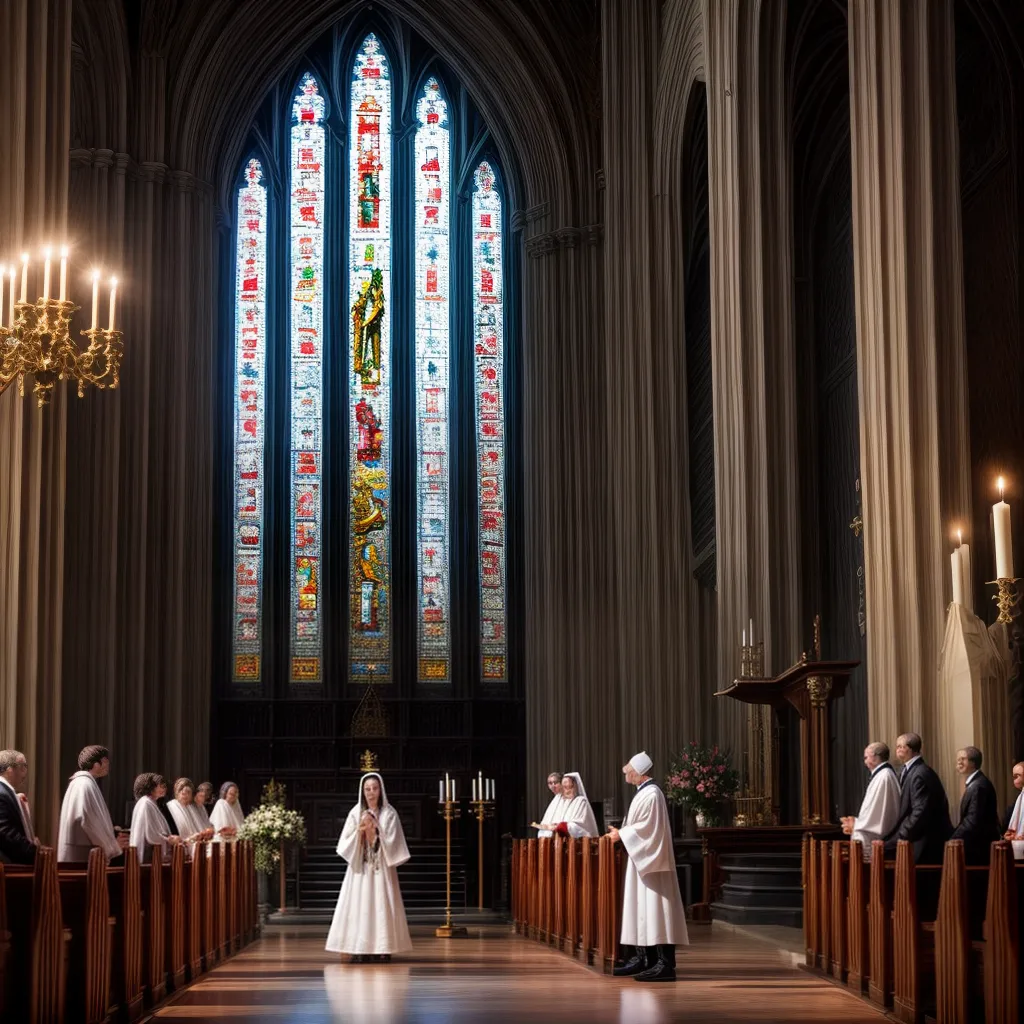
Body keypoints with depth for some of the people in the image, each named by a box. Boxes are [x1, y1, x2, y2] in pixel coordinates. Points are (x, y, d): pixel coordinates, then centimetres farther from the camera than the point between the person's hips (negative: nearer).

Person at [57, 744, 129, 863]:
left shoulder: (82, 783, 18)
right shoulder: (85, 784, -13)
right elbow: (89, 822, -18)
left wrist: (112, 841, 10)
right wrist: (112, 845, -7)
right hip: (83, 857, -10)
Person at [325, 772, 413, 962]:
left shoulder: (389, 813, 1)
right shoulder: (355, 813, 4)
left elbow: (392, 843, -5)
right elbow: (346, 842, 2)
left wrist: (375, 831, -14)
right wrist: (359, 831, -14)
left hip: (382, 869, -1)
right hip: (360, 868, 1)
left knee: (382, 906, -4)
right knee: (360, 906, -5)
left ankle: (382, 949, -1)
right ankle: (360, 949, -5)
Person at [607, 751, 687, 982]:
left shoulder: (651, 794, -16)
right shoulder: (643, 793, 15)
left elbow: (646, 828, -20)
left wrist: (621, 835, -10)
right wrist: (621, 832, 9)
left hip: (650, 861, -11)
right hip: (641, 860, 11)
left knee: (654, 909, -11)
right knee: (641, 909, 11)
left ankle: (665, 964, -13)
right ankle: (643, 957, 15)